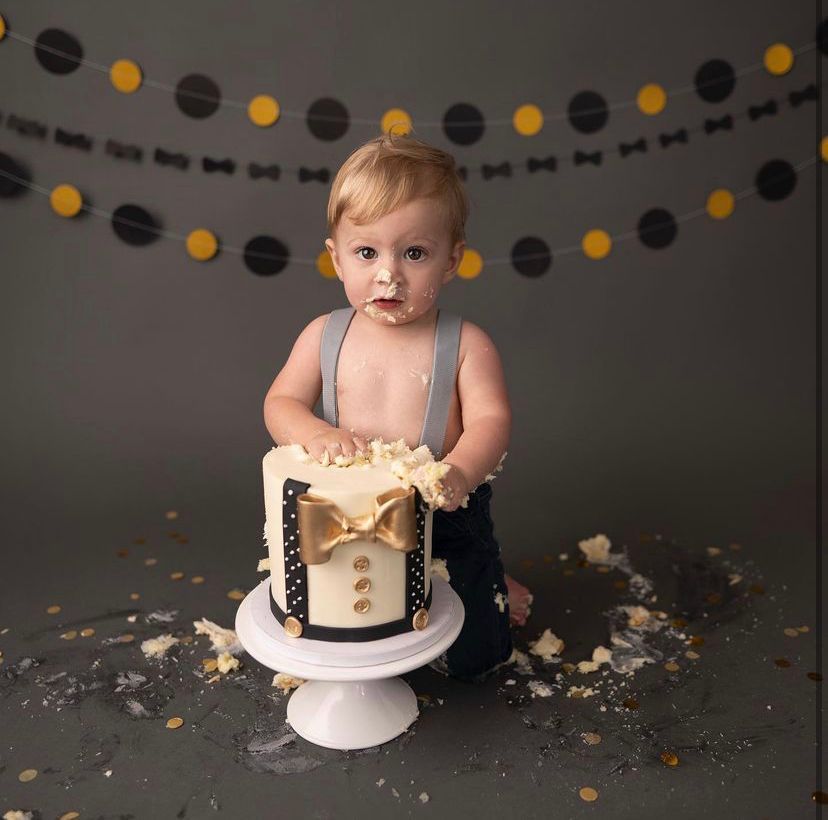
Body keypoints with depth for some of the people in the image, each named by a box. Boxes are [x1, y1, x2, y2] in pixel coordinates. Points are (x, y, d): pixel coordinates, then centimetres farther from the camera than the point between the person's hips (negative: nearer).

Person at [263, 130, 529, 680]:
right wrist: (315, 434, -28)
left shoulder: (466, 344, -14)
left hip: (444, 520, -2)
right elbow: (281, 403, -4)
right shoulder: (325, 336, -5)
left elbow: (491, 420, -21)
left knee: (471, 658, 3)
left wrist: (460, 471, -43)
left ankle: (489, 587, 33)